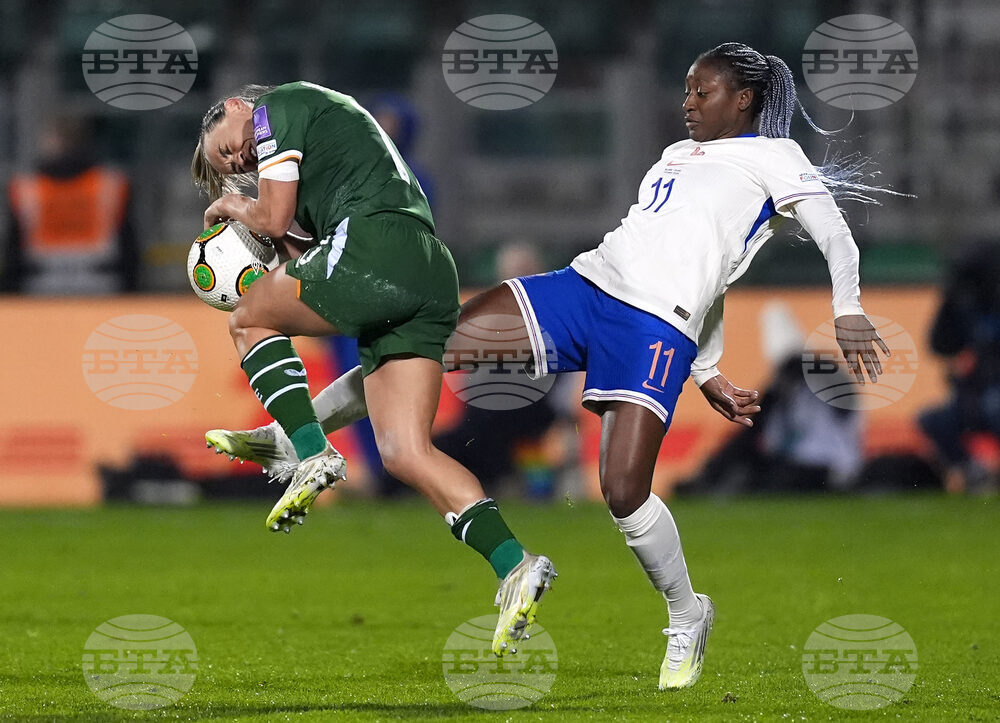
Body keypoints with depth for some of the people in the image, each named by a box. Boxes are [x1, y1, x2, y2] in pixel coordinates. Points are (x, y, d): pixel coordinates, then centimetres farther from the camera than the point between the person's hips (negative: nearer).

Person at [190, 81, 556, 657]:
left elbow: (274, 219, 4)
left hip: (375, 244, -8)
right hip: (433, 278, 8)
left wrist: (233, 207, 22)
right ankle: (513, 564, -11)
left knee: (250, 322, 14)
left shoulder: (276, 106, 11)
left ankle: (311, 455, -5)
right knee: (405, 452, 2)